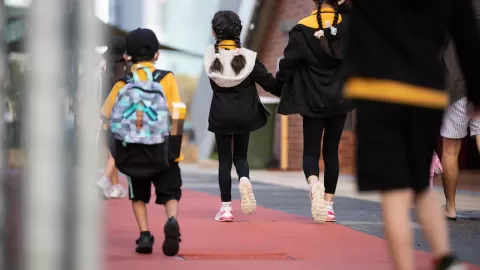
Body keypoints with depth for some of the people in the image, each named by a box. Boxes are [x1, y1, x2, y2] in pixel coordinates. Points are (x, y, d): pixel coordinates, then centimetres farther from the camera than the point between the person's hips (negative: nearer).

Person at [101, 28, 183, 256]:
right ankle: (172, 220, -23)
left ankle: (145, 235, 5)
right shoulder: (167, 78, -1)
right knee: (170, 194, 7)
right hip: (163, 150, -1)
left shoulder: (123, 83, 1)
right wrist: (176, 143, 2)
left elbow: (105, 115, -3)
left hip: (133, 151, 1)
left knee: (139, 195, 20)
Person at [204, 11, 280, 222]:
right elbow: (269, 83, -8)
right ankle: (244, 180, -16)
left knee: (224, 159, 8)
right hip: (244, 116, 0)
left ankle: (226, 207, 4)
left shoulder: (210, 57, -9)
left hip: (220, 116, 0)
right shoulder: (248, 58, -12)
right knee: (240, 155, 17)